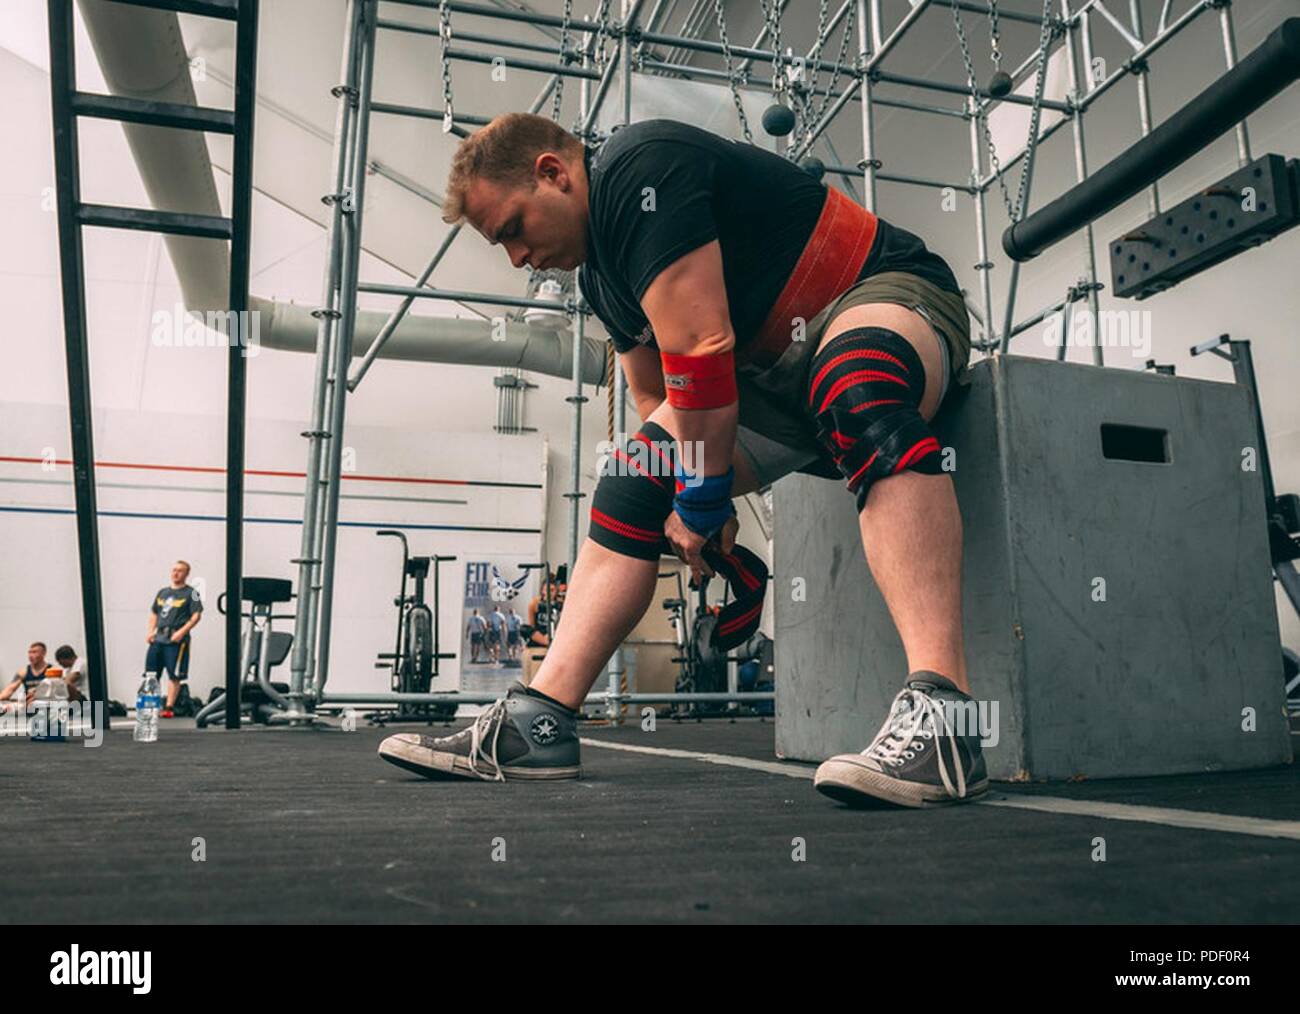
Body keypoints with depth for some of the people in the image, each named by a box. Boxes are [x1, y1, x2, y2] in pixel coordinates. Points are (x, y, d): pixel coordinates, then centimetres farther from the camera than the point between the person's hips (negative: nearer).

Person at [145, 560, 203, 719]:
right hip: (157, 638, 6)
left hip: (176, 640, -6)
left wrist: (182, 631, -18)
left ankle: (169, 707, 0)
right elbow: (154, 613, 23)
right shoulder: (162, 592, 17)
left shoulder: (190, 593, 0)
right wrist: (151, 631, 8)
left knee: (174, 675, -4)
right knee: (151, 673, 7)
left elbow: (196, 615, -8)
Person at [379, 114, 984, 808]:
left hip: (891, 299, -8)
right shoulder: (601, 272, 10)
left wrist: (704, 496, -15)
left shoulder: (640, 171, -19)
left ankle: (938, 711, -49)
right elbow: (658, 401, 13)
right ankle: (535, 725, -7)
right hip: (774, 376, 8)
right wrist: (699, 503, -1)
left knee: (854, 383, -42)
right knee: (633, 478, -3)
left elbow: (699, 353, -25)